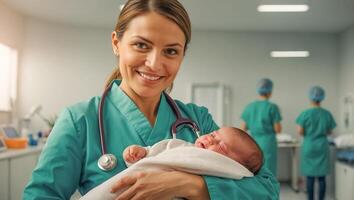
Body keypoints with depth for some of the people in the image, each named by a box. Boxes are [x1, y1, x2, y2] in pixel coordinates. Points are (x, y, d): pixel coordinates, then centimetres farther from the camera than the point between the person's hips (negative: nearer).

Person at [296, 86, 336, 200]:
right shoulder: (327, 114, -2)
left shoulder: (305, 113, -9)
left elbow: (300, 131, -10)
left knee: (310, 177, 5)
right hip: (322, 148, 2)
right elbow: (329, 132, 7)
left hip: (309, 147, -2)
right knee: (322, 177, 6)